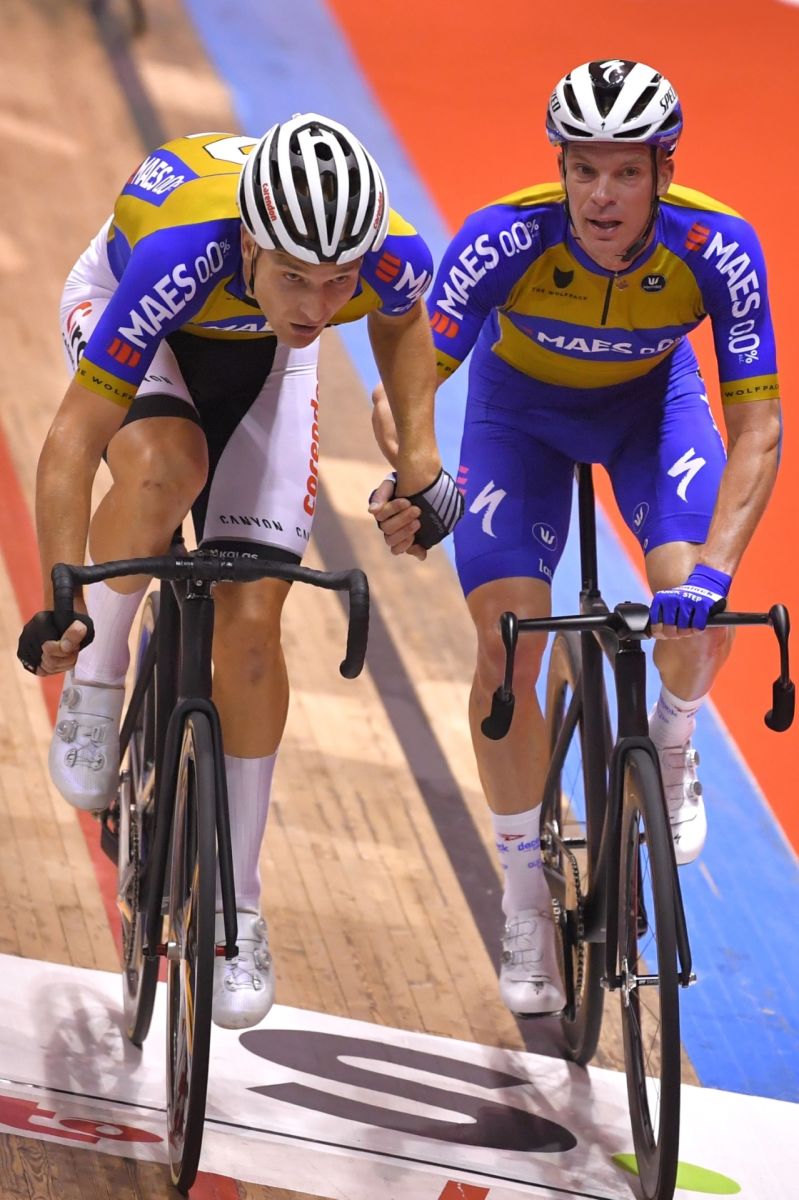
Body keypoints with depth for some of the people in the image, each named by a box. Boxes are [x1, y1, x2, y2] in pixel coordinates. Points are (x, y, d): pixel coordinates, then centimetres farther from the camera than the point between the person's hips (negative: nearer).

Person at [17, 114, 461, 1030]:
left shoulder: (393, 258, -34)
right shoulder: (181, 260, -44)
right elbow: (73, 440, -42)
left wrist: (418, 454, -10)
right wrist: (62, 598, -49)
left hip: (258, 351, 2)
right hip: (120, 310, -2)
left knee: (251, 621, -7)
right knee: (165, 464, -37)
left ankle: (237, 907, 5)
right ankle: (93, 696, -13)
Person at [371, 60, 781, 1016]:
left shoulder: (716, 248, -34)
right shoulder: (504, 239, -36)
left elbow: (757, 426, -32)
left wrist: (714, 570, -46)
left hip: (650, 399, 0)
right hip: (520, 403, 0)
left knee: (693, 614, -24)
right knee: (506, 649, -14)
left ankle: (670, 745, 12)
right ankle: (527, 902, 4)